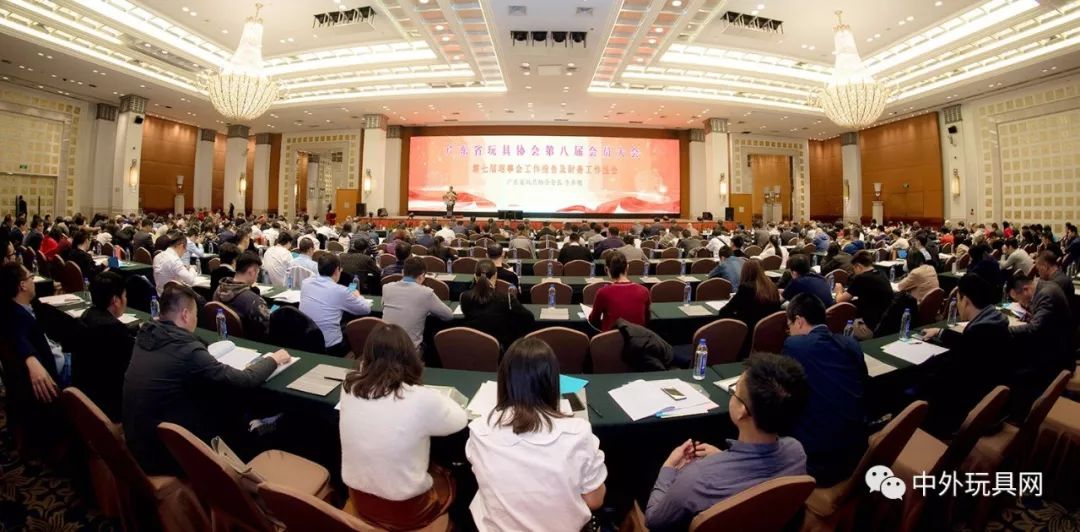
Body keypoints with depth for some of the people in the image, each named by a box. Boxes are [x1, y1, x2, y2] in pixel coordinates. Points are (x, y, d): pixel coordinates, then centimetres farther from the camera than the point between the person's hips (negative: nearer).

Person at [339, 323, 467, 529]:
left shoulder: (349, 387, -15)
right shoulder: (422, 399, -28)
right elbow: (460, 420, -8)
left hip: (359, 500, 5)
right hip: (405, 510, -4)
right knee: (450, 479, 26)